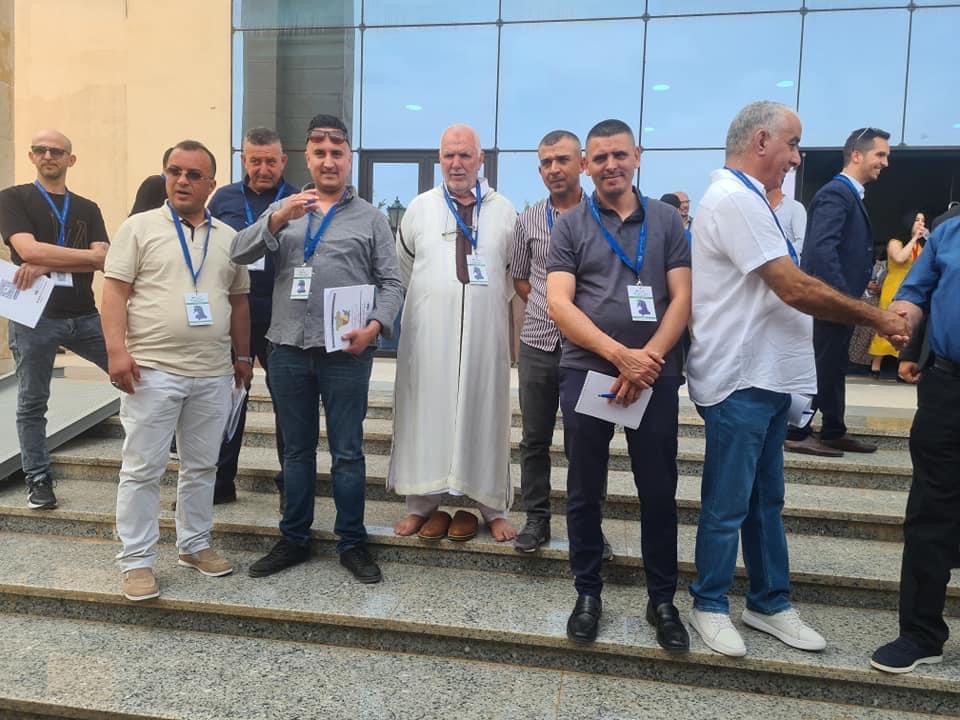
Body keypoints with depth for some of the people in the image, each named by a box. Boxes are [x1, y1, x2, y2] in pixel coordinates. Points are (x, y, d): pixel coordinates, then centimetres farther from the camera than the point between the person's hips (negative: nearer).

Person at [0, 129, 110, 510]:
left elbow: (103, 260, -3)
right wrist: (89, 256, -9)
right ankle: (38, 479, 16)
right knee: (32, 403, 5)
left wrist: (46, 265, -14)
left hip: (84, 315, 3)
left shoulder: (87, 208, 12)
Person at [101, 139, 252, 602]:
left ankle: (195, 545, 27)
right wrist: (117, 349, -15)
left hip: (213, 374, 4)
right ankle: (136, 560, 13)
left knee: (202, 466, 13)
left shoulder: (228, 238, 12)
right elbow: (115, 292, -5)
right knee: (142, 468, 2)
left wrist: (243, 356, 14)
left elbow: (239, 301, 16)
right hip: (152, 370, -4)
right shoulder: (139, 227, 1)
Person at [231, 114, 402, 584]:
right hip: (288, 350, 2)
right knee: (296, 450, 13)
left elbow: (391, 283, 3)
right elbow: (240, 253, -2)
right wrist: (278, 218, -18)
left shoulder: (370, 218, 7)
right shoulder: (282, 209, 12)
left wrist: (375, 326, -15)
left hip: (346, 352, -2)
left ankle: (352, 543, 17)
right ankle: (294, 539, 26)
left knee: (348, 452, 4)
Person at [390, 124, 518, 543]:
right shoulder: (420, 207, 7)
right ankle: (421, 505, 17)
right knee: (426, 417, 4)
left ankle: (493, 509, 16)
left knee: (484, 416, 5)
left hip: (484, 335, 0)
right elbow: (404, 266, 16)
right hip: (428, 335, 0)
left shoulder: (504, 210, 6)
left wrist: (488, 302, 9)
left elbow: (513, 271, 14)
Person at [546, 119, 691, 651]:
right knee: (584, 493, 8)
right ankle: (587, 593, 25)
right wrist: (620, 354, -17)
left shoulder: (667, 221, 8)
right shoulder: (570, 226, 5)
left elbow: (682, 298, 2)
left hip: (655, 376, 1)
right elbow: (558, 303, -6)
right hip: (585, 373, 0)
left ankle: (663, 600, 23)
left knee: (659, 494, 7)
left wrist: (647, 359, -13)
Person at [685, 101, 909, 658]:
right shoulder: (734, 200, -16)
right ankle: (710, 605, 21)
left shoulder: (746, 200, 17)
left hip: (767, 377, 10)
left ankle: (770, 604, 31)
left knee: (766, 501, 17)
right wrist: (878, 318, -8)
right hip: (740, 380, -10)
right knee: (727, 505, 4)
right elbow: (797, 289, -20)